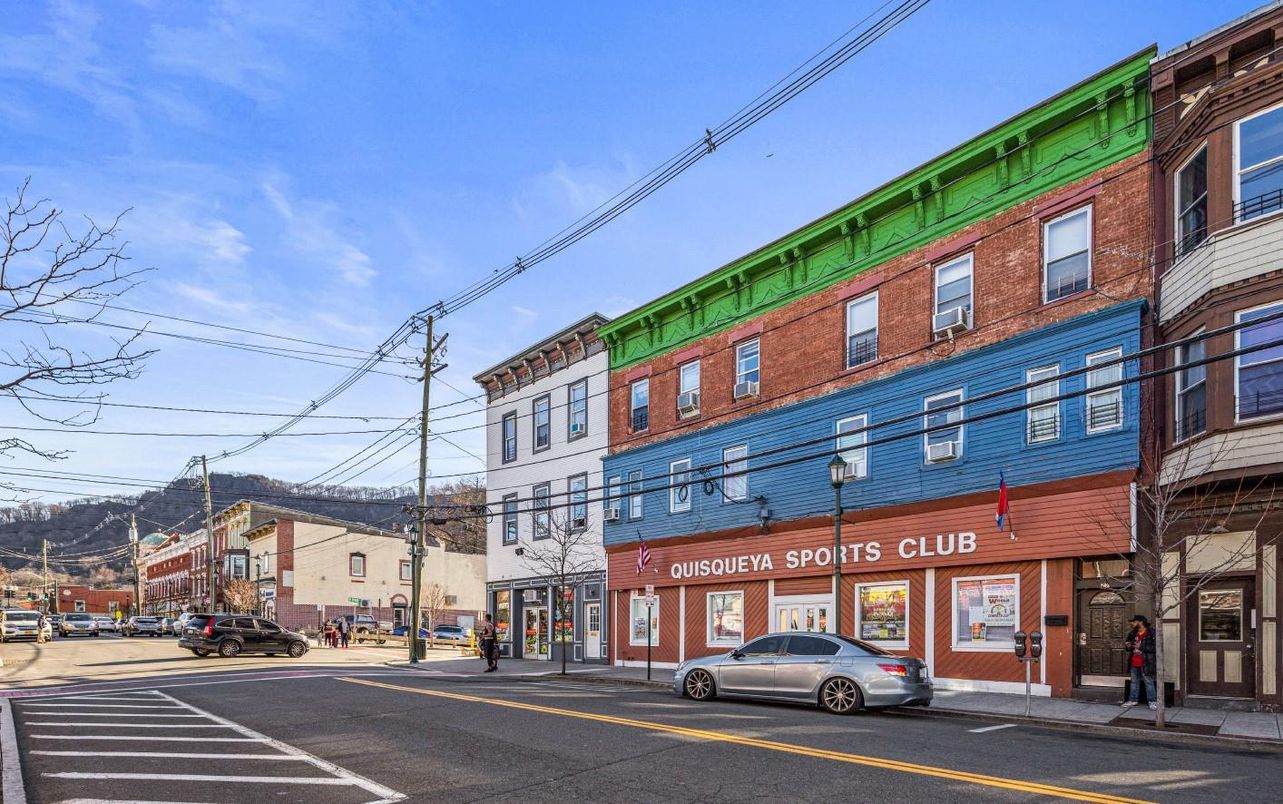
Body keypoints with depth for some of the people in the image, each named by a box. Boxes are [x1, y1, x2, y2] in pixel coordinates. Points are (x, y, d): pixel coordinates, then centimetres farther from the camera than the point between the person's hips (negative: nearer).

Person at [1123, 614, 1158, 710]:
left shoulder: (1151, 633, -11)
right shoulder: (1133, 634, 14)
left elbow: (1155, 647, -19)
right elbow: (1129, 649, 26)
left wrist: (1141, 647, -20)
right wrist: (1129, 647, 2)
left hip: (1145, 663, -7)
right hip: (1134, 663, 7)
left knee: (1148, 682, -2)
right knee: (1134, 681, 14)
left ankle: (1153, 701, 4)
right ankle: (1133, 699, 21)